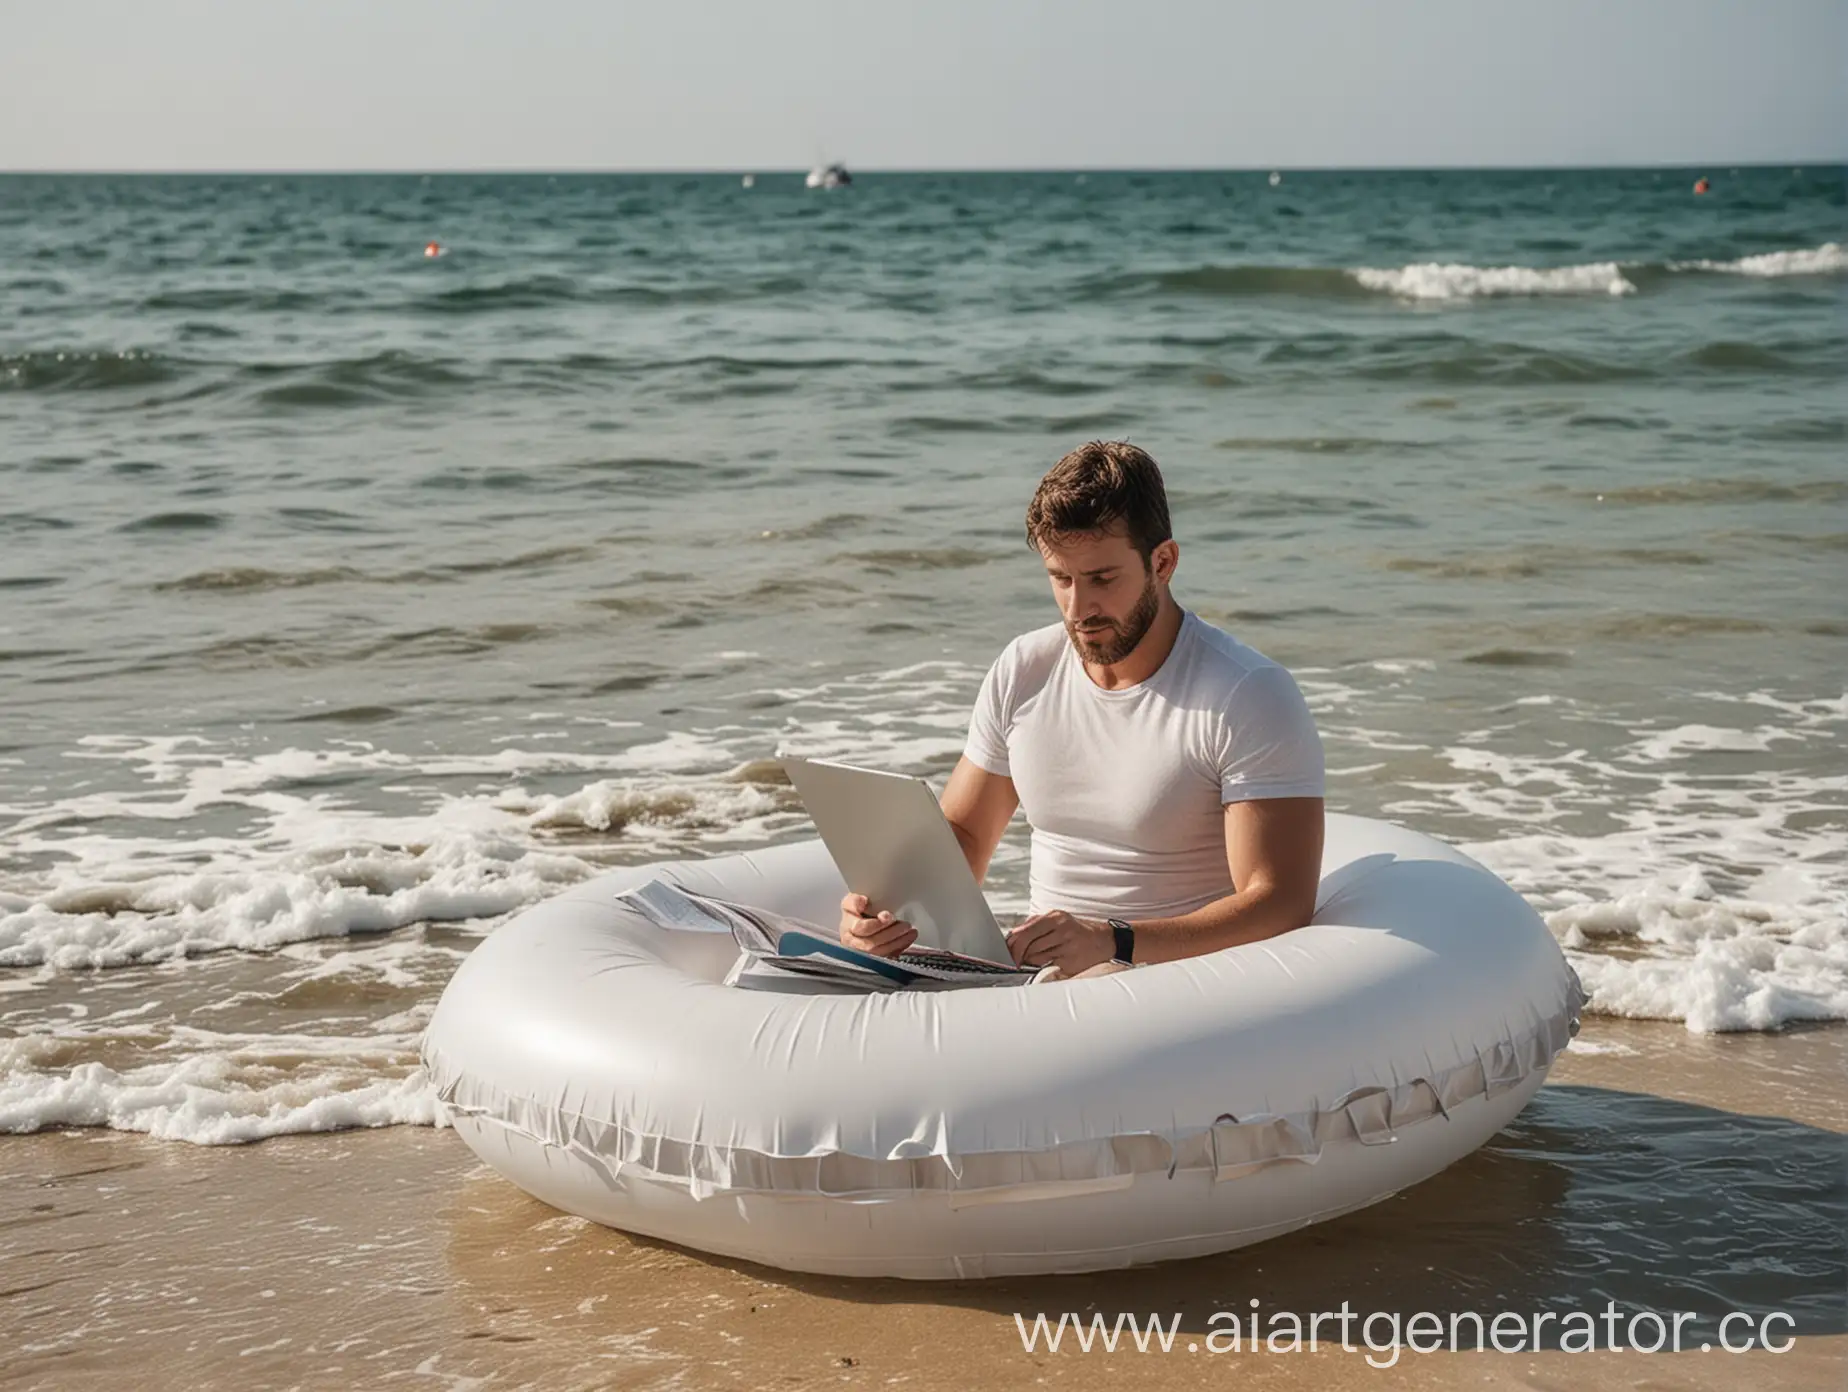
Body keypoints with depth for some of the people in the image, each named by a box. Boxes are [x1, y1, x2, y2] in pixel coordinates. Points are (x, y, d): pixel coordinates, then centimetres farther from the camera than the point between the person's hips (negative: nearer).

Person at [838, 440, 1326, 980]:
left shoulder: (1251, 696, -11)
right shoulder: (1021, 672, 9)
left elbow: (1281, 905, -17)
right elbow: (961, 834, 17)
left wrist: (1115, 941, -32)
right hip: (1033, 966, 5)